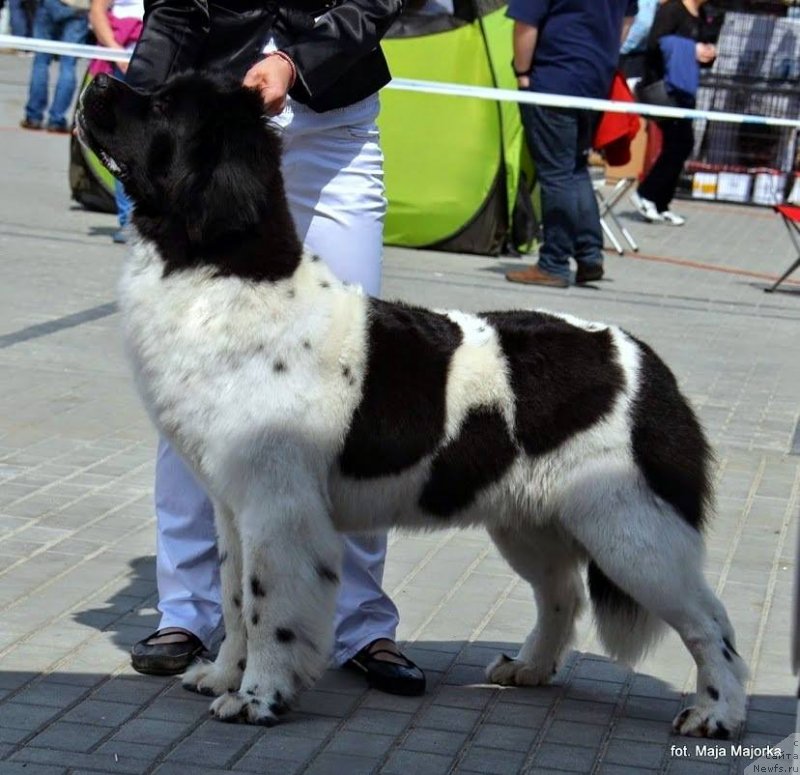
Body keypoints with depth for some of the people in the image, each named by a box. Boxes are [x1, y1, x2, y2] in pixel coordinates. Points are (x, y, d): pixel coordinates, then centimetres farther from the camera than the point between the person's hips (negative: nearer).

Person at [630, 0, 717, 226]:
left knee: (675, 146, 7)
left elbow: (699, 60, 21)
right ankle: (644, 195, -3)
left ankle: (659, 206, 12)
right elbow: (655, 44, -20)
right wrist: (692, 51, -22)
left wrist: (708, 55, -1)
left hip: (683, 92, 9)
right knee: (681, 143, -13)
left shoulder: (698, 18, 16)